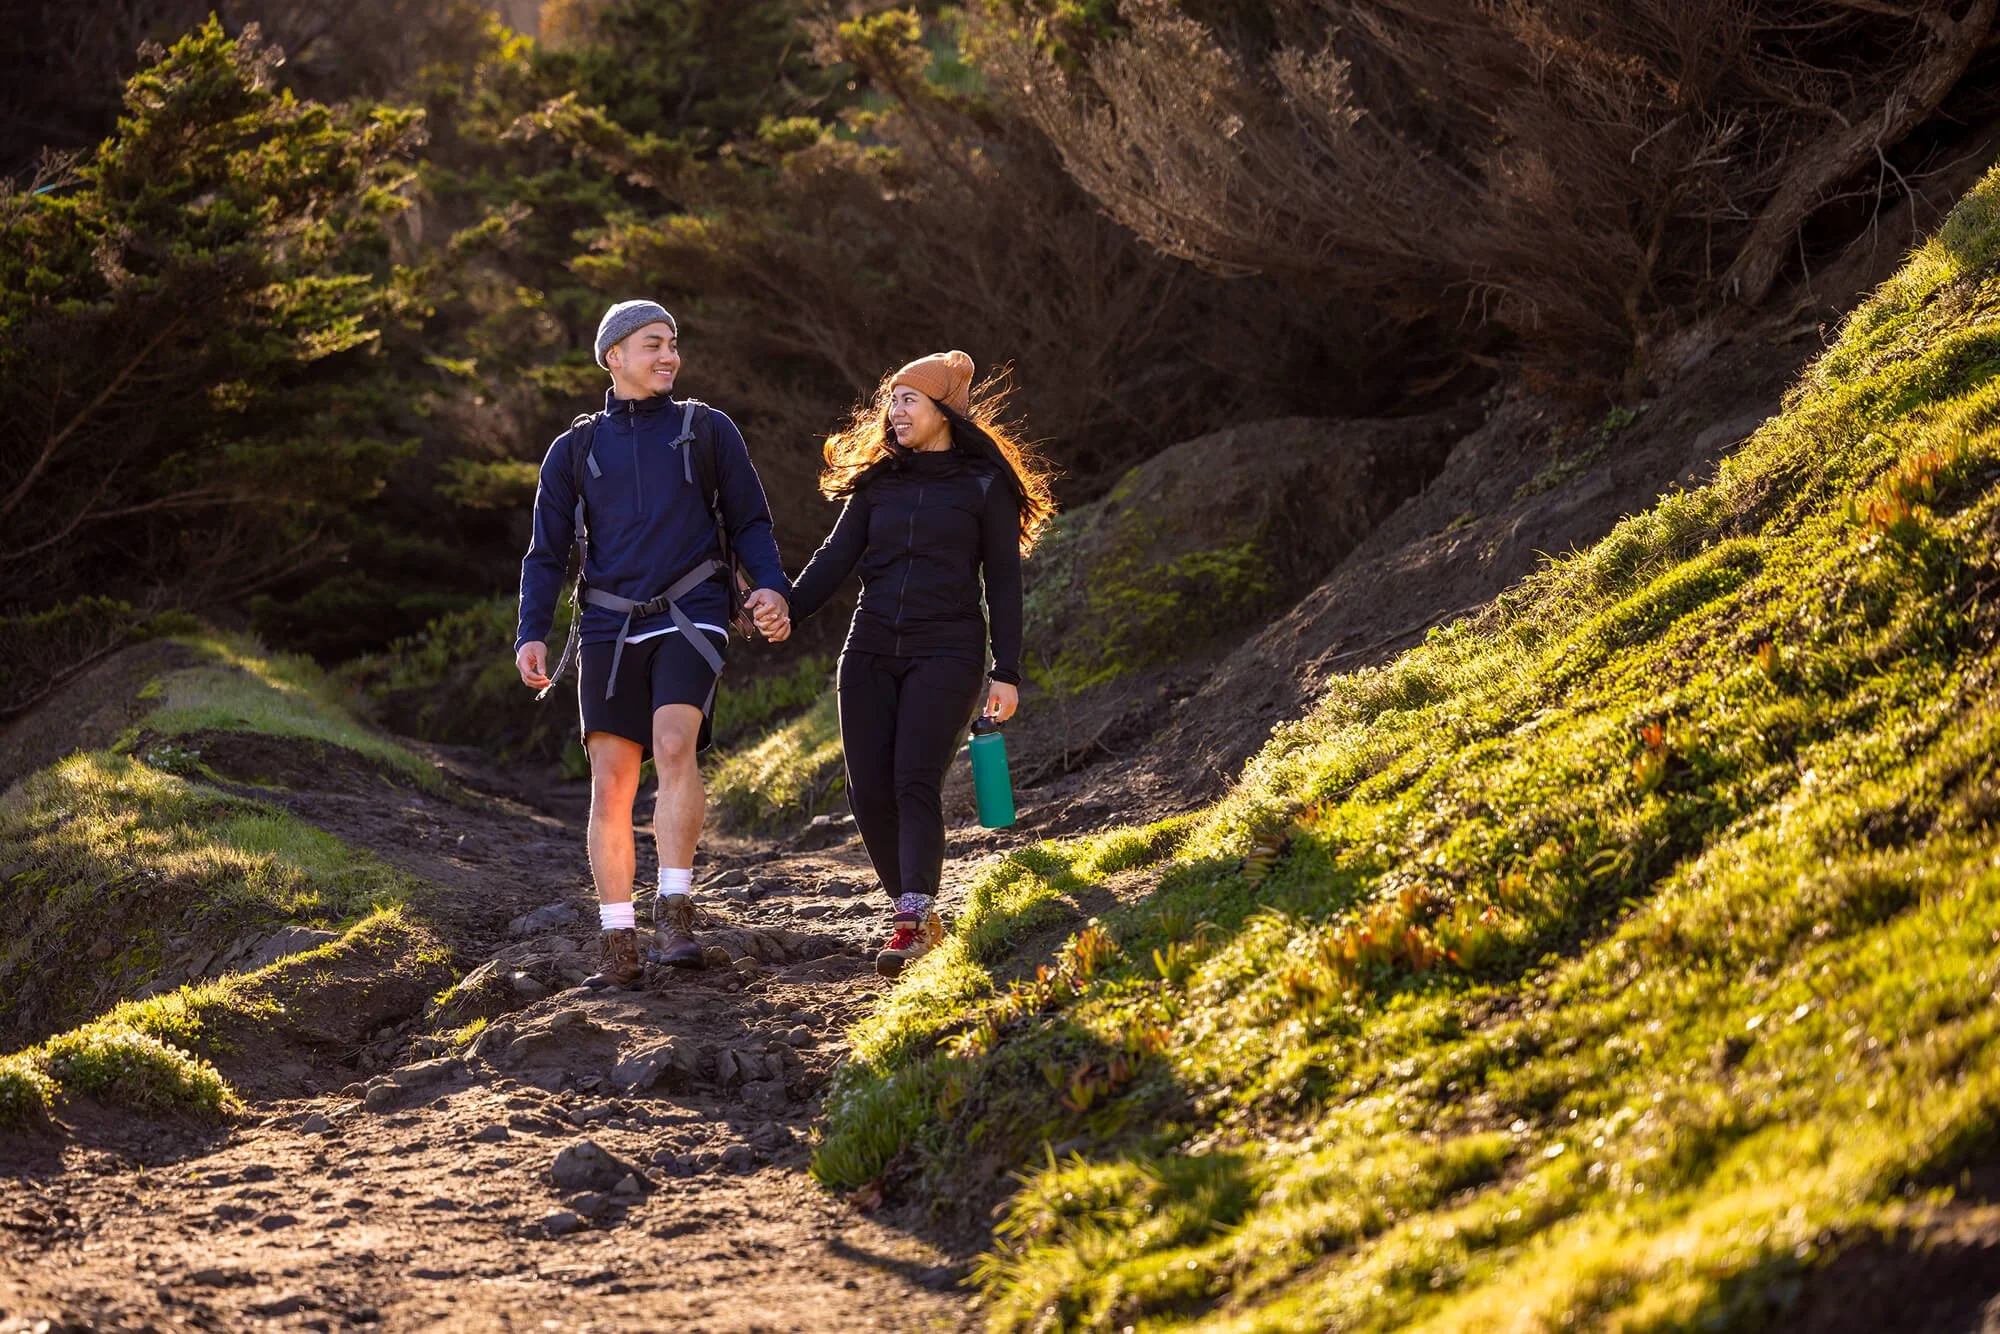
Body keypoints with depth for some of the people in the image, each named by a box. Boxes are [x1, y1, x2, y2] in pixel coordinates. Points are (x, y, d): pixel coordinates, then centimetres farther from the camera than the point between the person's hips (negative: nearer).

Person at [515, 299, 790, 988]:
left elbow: (750, 522, 9)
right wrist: (531, 635, -5)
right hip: (611, 629, 2)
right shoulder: (574, 450, 11)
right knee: (611, 784, -3)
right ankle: (618, 947, 4)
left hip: (690, 618, -2)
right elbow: (546, 552, 10)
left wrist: (770, 586, -11)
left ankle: (675, 913, -23)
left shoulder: (708, 429, 8)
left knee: (674, 744, -26)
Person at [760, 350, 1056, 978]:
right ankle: (918, 915, 9)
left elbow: (1004, 582, 2)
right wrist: (789, 607, -13)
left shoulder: (984, 486, 3)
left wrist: (1006, 672, -4)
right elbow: (837, 555, 5)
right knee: (869, 792, -4)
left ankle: (913, 921, -24)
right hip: (871, 652, 5)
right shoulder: (878, 482, 15)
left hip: (946, 651, -5)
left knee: (916, 782, -20)